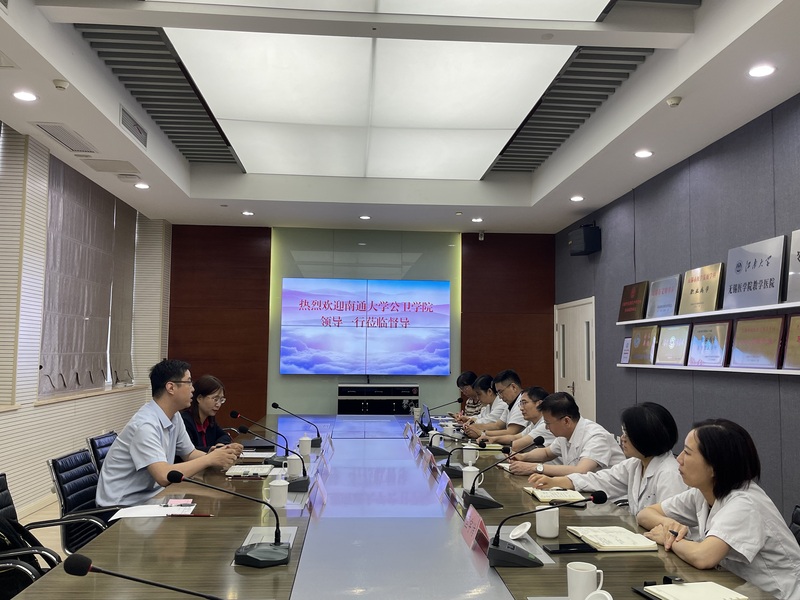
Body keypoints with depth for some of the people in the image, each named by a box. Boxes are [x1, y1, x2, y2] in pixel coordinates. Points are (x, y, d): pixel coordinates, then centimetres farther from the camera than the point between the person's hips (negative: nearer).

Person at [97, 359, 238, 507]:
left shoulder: (174, 417, 2)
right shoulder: (145, 425, -24)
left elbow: (190, 454, 13)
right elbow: (164, 476, -32)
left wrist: (218, 458, -7)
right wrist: (209, 459, -22)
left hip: (150, 495, 8)